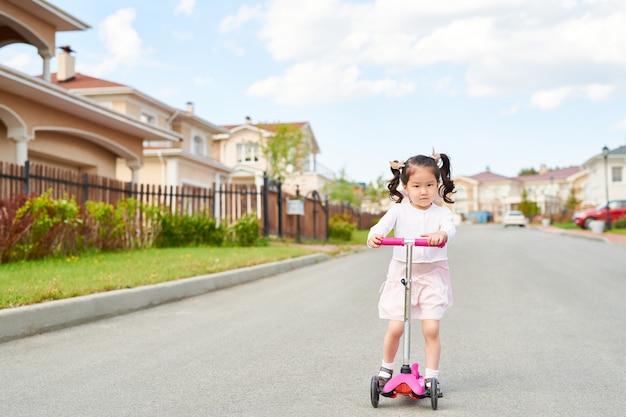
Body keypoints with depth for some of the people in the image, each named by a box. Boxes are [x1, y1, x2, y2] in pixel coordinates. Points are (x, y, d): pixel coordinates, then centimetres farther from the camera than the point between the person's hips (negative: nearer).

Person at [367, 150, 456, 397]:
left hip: (432, 276, 0)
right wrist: (374, 236, -40)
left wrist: (441, 234, -46)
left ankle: (431, 377, 10)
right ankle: (386, 369, 23)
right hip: (401, 274, 0)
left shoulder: (441, 212, -1)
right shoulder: (399, 211, 0)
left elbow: (450, 228, -22)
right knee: (395, 328, -2)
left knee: (431, 329, -6)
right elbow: (383, 225, -16)